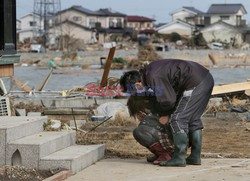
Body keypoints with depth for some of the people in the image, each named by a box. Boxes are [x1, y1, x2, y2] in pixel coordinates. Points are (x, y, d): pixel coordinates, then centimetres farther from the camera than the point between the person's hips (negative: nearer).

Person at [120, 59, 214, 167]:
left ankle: (179, 158, -5)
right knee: (193, 119, 18)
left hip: (195, 84, -10)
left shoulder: (154, 77, -18)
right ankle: (195, 157, 22)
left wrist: (165, 114, -1)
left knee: (178, 119, -6)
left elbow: (168, 100, -19)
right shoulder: (149, 71, 14)